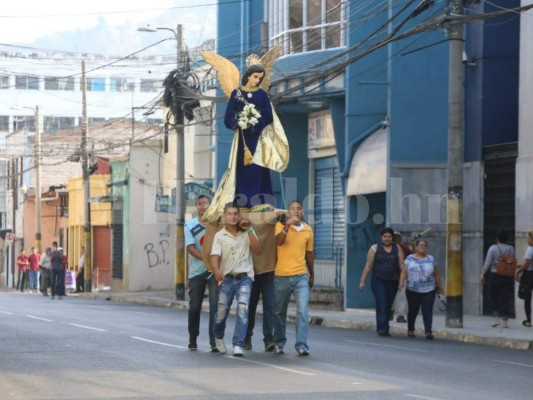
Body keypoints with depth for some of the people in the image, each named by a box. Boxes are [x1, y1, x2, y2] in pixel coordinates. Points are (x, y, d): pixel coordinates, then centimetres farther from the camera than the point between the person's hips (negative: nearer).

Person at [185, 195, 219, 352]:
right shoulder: (190, 225, 3)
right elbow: (191, 248, -4)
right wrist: (206, 258, -19)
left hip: (214, 270, -1)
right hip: (197, 271, 1)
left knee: (215, 304, -11)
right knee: (194, 306, 7)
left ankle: (214, 341, -12)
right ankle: (192, 340, 21)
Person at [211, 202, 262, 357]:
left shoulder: (247, 232, 8)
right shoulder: (219, 236, 3)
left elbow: (257, 250, -4)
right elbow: (215, 256, -11)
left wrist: (249, 230, -10)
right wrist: (216, 270, -32)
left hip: (244, 277, 0)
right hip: (227, 278, 0)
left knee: (243, 309, -18)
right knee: (222, 312, 2)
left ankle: (238, 345, -18)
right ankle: (218, 337, 33)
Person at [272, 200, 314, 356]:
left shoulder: (308, 230, 8)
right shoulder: (281, 225, 0)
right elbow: (278, 241, -20)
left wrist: (312, 275, 23)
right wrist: (288, 225, -31)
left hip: (301, 276, 1)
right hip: (282, 276, -1)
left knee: (302, 311, -11)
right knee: (279, 312, 9)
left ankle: (301, 345, -13)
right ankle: (279, 343, 24)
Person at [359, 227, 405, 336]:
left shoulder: (397, 248, 9)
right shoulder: (375, 248, 3)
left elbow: (401, 264, 2)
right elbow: (368, 265, 1)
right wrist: (362, 281, -3)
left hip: (392, 282, 3)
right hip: (378, 281, -3)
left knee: (388, 306, 9)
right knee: (381, 304, -14)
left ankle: (383, 328, 19)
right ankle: (382, 328, -18)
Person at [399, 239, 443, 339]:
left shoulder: (431, 259, 8)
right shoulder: (410, 258, 5)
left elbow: (436, 275, 12)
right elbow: (404, 272, -2)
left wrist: (440, 289, 14)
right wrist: (401, 283, -19)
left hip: (428, 291, 0)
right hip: (412, 290, 0)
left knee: (427, 311, -11)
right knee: (413, 311, 11)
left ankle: (428, 331, -15)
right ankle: (410, 330, 28)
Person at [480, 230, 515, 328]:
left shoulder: (493, 248, -7)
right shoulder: (511, 249, 3)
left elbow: (487, 263, -10)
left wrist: (482, 274, -5)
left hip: (495, 276, -2)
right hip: (508, 277, 2)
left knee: (494, 298, 12)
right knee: (505, 299, 3)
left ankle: (496, 318, 4)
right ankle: (504, 321, 0)